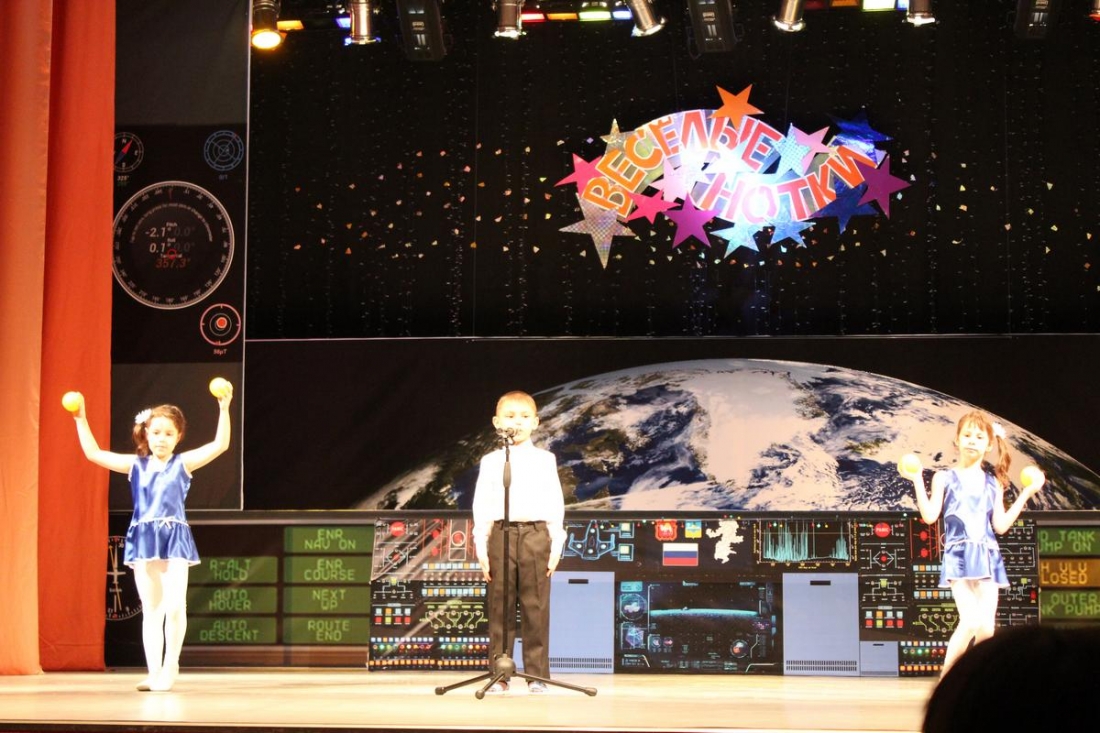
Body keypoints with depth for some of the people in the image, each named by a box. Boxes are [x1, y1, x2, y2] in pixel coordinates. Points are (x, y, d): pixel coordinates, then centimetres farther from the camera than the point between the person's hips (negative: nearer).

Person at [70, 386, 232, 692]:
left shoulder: (183, 463, 3)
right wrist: (81, 420, 1)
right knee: (150, 609, 5)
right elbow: (94, 453, 7)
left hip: (174, 538, -2)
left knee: (175, 605, -12)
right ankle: (154, 672, 8)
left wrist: (224, 409, -17)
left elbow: (220, 444, -8)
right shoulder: (136, 465, 9)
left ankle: (170, 666, 3)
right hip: (143, 539, 2)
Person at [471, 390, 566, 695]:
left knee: (535, 607, -1)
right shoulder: (491, 462, 8)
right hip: (501, 535, 0)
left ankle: (537, 674, 5)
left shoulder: (545, 460, 8)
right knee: (500, 608, 2)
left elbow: (555, 503, 7)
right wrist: (482, 549, 1)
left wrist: (555, 546, 0)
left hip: (536, 535, 0)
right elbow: (481, 505, 7)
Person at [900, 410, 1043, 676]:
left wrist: (1026, 493, 8)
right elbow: (930, 516, -4)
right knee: (970, 620, -19)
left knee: (986, 627, -3)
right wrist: (917, 480, -9)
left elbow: (1001, 525, 9)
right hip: (959, 556, -4)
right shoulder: (945, 478, 6)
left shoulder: (993, 483, 14)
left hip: (987, 557, 4)